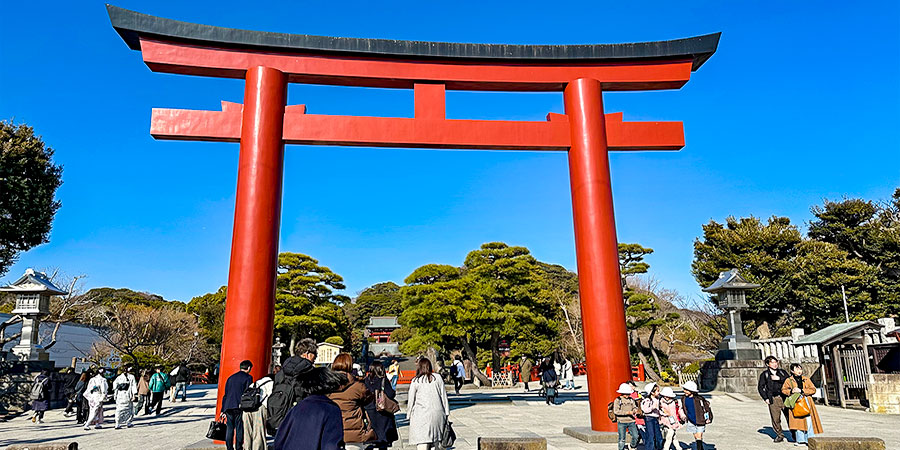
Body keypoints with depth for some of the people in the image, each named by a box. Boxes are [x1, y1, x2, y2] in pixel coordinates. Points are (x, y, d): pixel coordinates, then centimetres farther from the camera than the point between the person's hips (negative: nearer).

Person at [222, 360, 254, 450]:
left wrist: (223, 410, 22)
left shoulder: (231, 378, 19)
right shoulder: (248, 377, 1)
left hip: (228, 407, 5)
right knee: (239, 428, -1)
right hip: (240, 406, -5)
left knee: (229, 428, 8)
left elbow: (225, 394, 20)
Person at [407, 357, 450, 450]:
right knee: (437, 442, 13)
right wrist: (447, 413, 13)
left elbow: (411, 400, 4)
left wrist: (409, 414, 15)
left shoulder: (415, 381, 1)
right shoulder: (438, 378, 7)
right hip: (437, 413, 3)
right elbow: (443, 396, 8)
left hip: (421, 415, -3)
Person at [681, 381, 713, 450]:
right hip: (691, 421, 5)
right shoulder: (684, 399, -3)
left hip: (700, 420, -5)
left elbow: (707, 407, -7)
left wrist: (709, 418, -4)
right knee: (695, 437, 12)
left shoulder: (699, 399, -19)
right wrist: (684, 416, 17)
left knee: (699, 437, -7)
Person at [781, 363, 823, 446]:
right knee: (797, 420, -2)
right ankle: (799, 439, 8)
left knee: (808, 420, -9)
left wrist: (801, 390, -11)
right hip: (795, 402, -1)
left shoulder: (806, 379, 10)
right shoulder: (788, 380, 7)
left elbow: (813, 389, 1)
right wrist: (791, 391, -10)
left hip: (806, 401, 1)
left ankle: (809, 439, 0)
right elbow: (783, 390, 10)